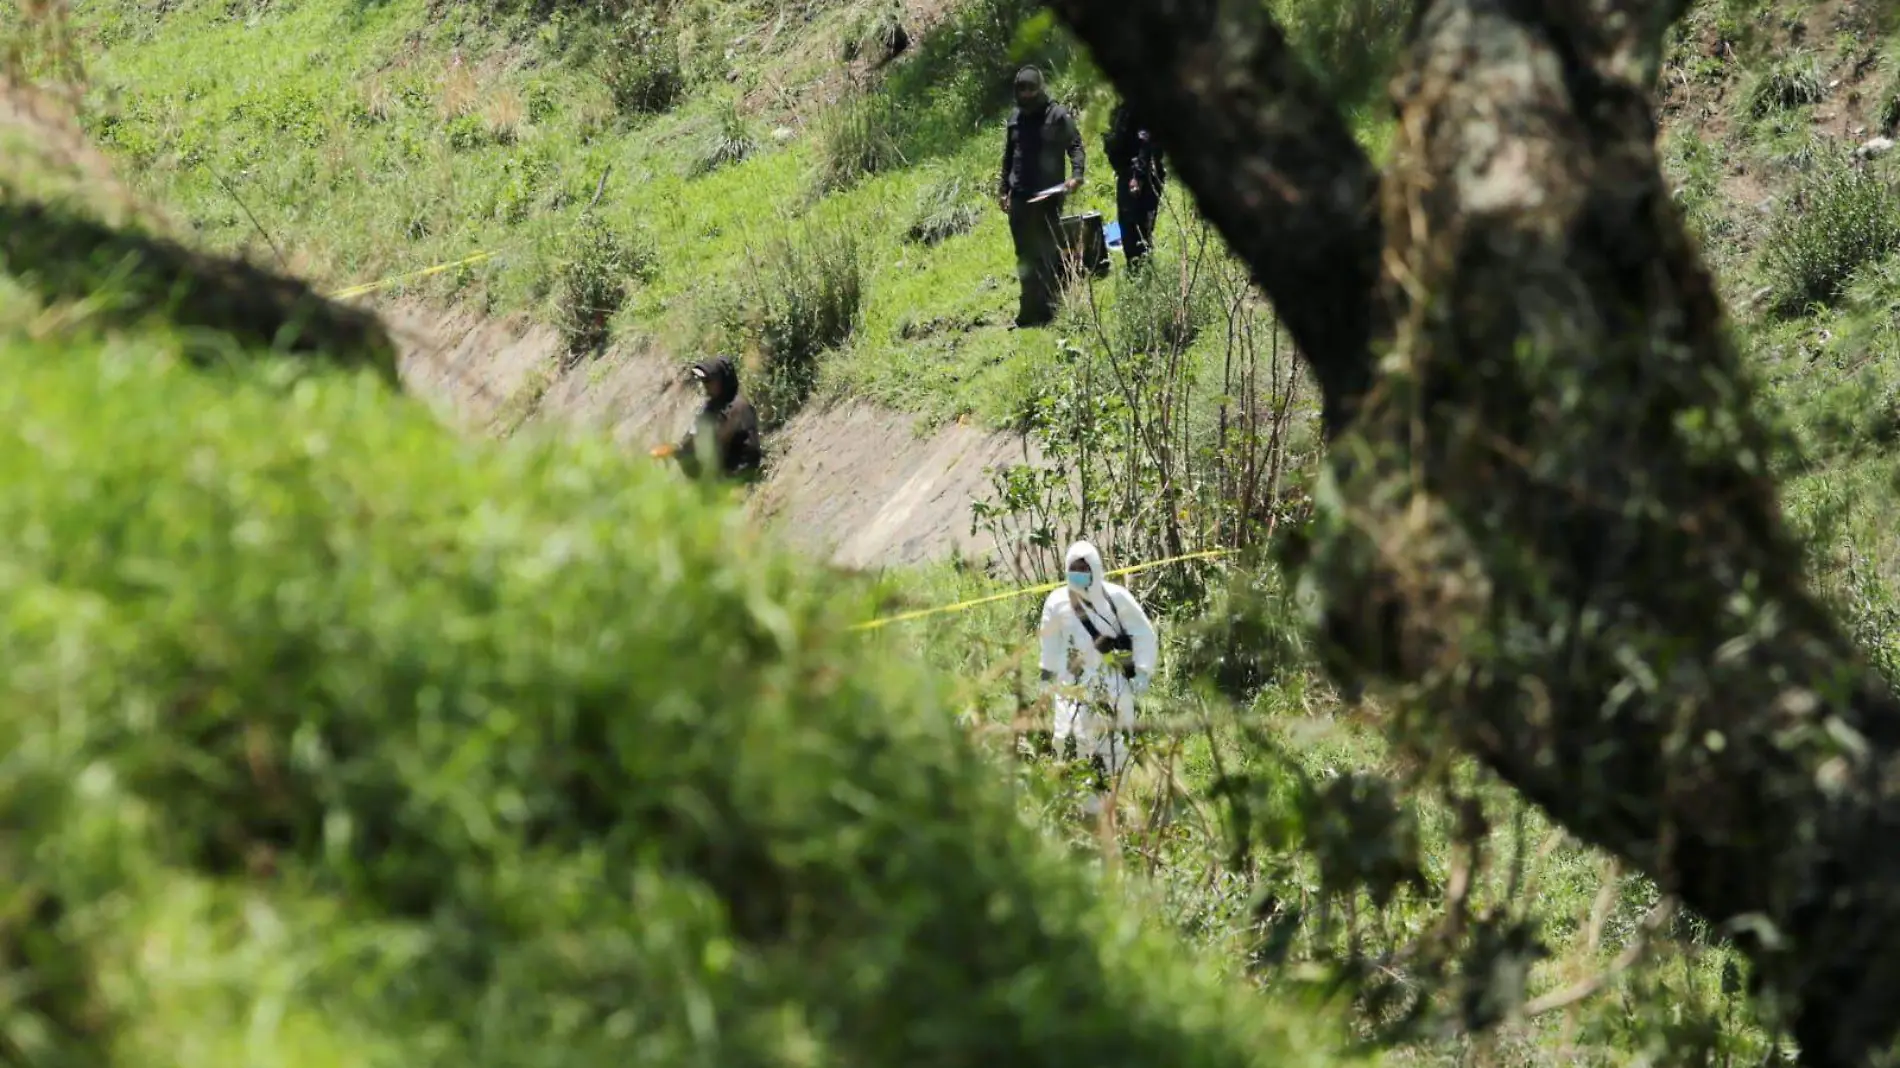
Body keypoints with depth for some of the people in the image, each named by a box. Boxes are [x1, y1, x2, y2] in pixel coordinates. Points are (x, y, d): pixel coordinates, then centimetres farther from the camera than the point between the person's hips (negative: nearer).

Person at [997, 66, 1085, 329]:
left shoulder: (1059, 116, -2)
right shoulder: (1016, 119, 13)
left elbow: (1075, 146, -3)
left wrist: (1076, 175, -19)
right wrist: (1003, 188, 19)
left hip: (1048, 196, -5)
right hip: (1020, 198, 5)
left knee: (1048, 255, -2)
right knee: (1025, 257, 4)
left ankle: (1047, 310, 3)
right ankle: (1030, 311, 8)